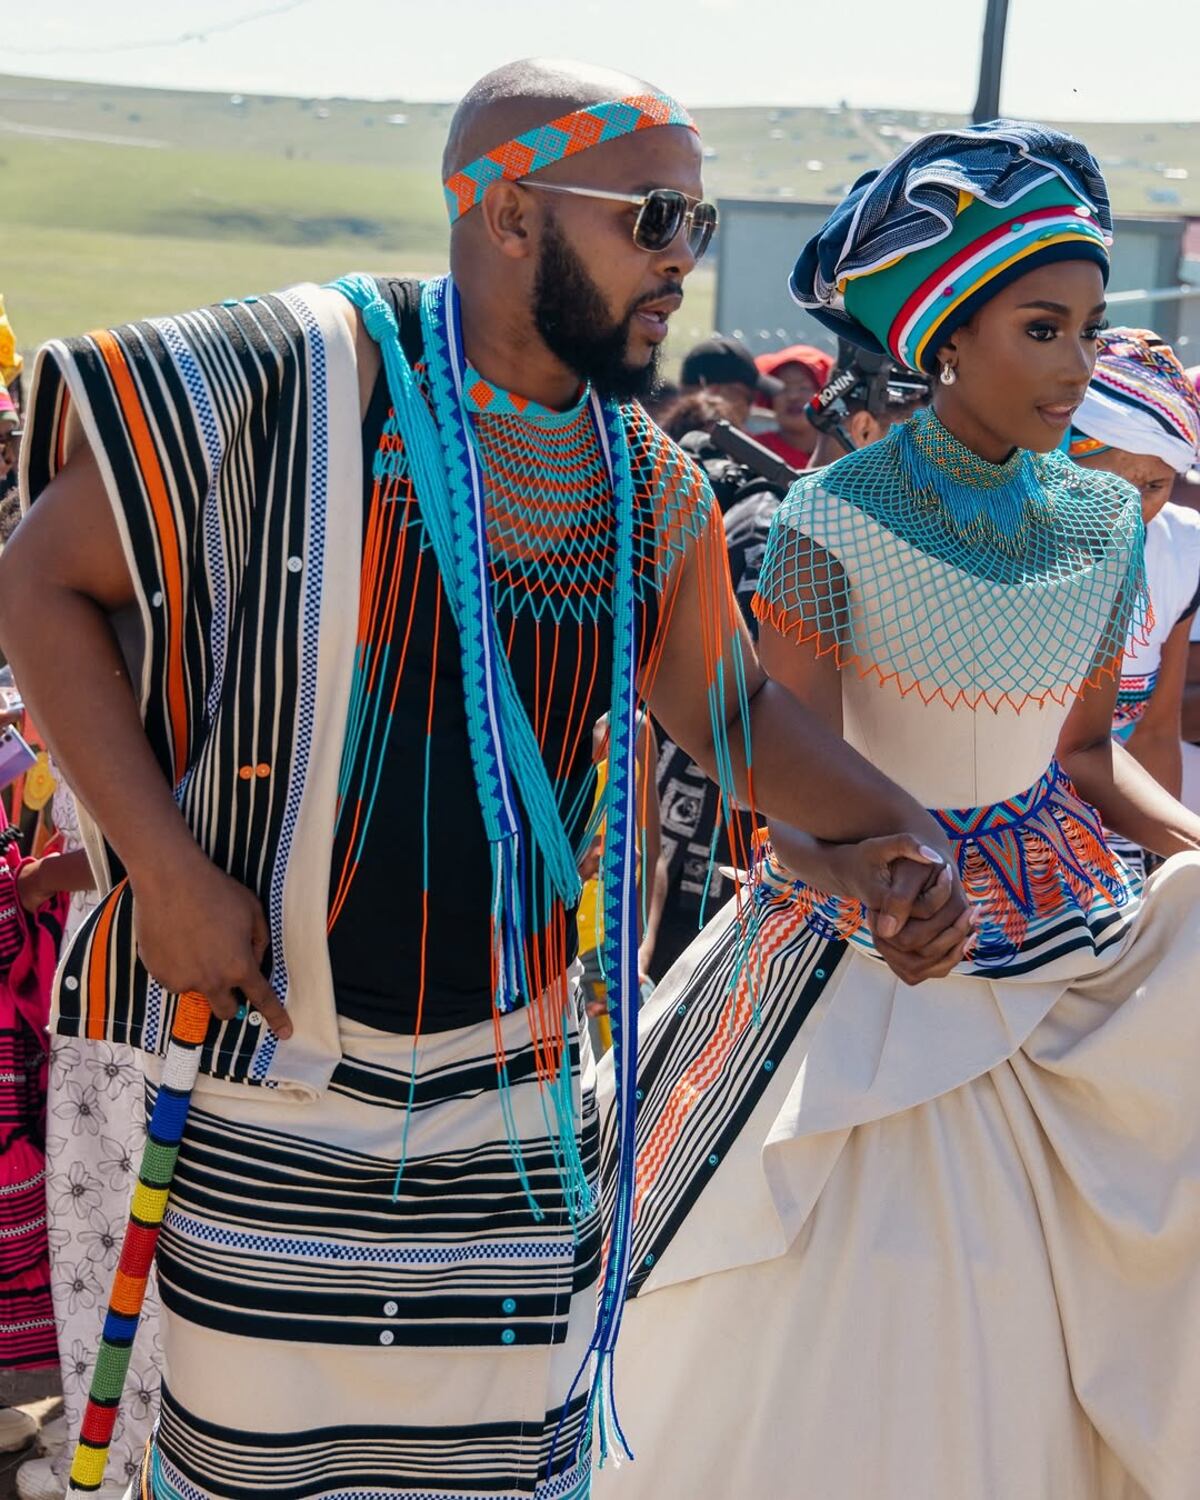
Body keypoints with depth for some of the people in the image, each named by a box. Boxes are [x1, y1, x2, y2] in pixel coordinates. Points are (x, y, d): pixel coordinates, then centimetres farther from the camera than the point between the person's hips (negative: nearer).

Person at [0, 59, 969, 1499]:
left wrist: (895, 824, -3)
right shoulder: (293, 379, -14)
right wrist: (168, 870, -16)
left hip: (515, 1084, 5)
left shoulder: (647, 486, 4)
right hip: (274, 1052, -4)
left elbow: (732, 708, 16)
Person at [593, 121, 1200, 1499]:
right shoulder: (838, 521, -15)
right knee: (830, 1335, 4)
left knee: (1009, 1335, 13)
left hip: (1059, 943, 5)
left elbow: (1084, 756, 10)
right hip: (869, 947, -5)